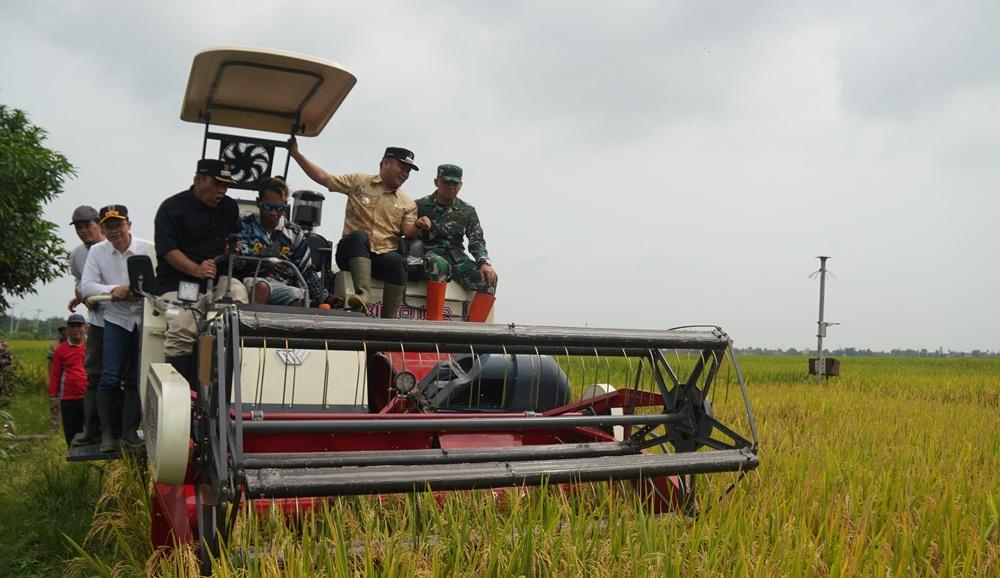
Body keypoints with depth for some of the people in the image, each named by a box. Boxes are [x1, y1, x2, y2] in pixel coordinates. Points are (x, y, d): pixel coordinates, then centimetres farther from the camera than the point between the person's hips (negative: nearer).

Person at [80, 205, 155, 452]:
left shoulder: (149, 249, -6)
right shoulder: (97, 251, 2)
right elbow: (86, 287, -5)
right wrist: (115, 289, -19)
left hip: (145, 318, -1)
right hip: (116, 319, 1)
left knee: (138, 378, 2)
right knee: (110, 377, -6)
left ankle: (130, 431, 11)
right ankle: (107, 432, 4)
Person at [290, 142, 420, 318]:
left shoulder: (408, 203, 14)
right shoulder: (359, 182, 10)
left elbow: (409, 233, 3)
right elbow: (323, 178, 6)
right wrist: (296, 154, 0)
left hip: (385, 255, 1)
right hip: (352, 252, -1)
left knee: (397, 261, -33)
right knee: (359, 236, -35)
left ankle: (389, 319, -29)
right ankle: (362, 294, -49)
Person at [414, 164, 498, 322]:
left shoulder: (467, 211, 12)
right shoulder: (420, 206, 6)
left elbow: (477, 242, 5)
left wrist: (484, 263, -14)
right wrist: (416, 224, -20)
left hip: (457, 259, 3)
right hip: (431, 257, -3)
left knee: (488, 278, -22)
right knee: (439, 264, -39)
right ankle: (434, 321, -38)